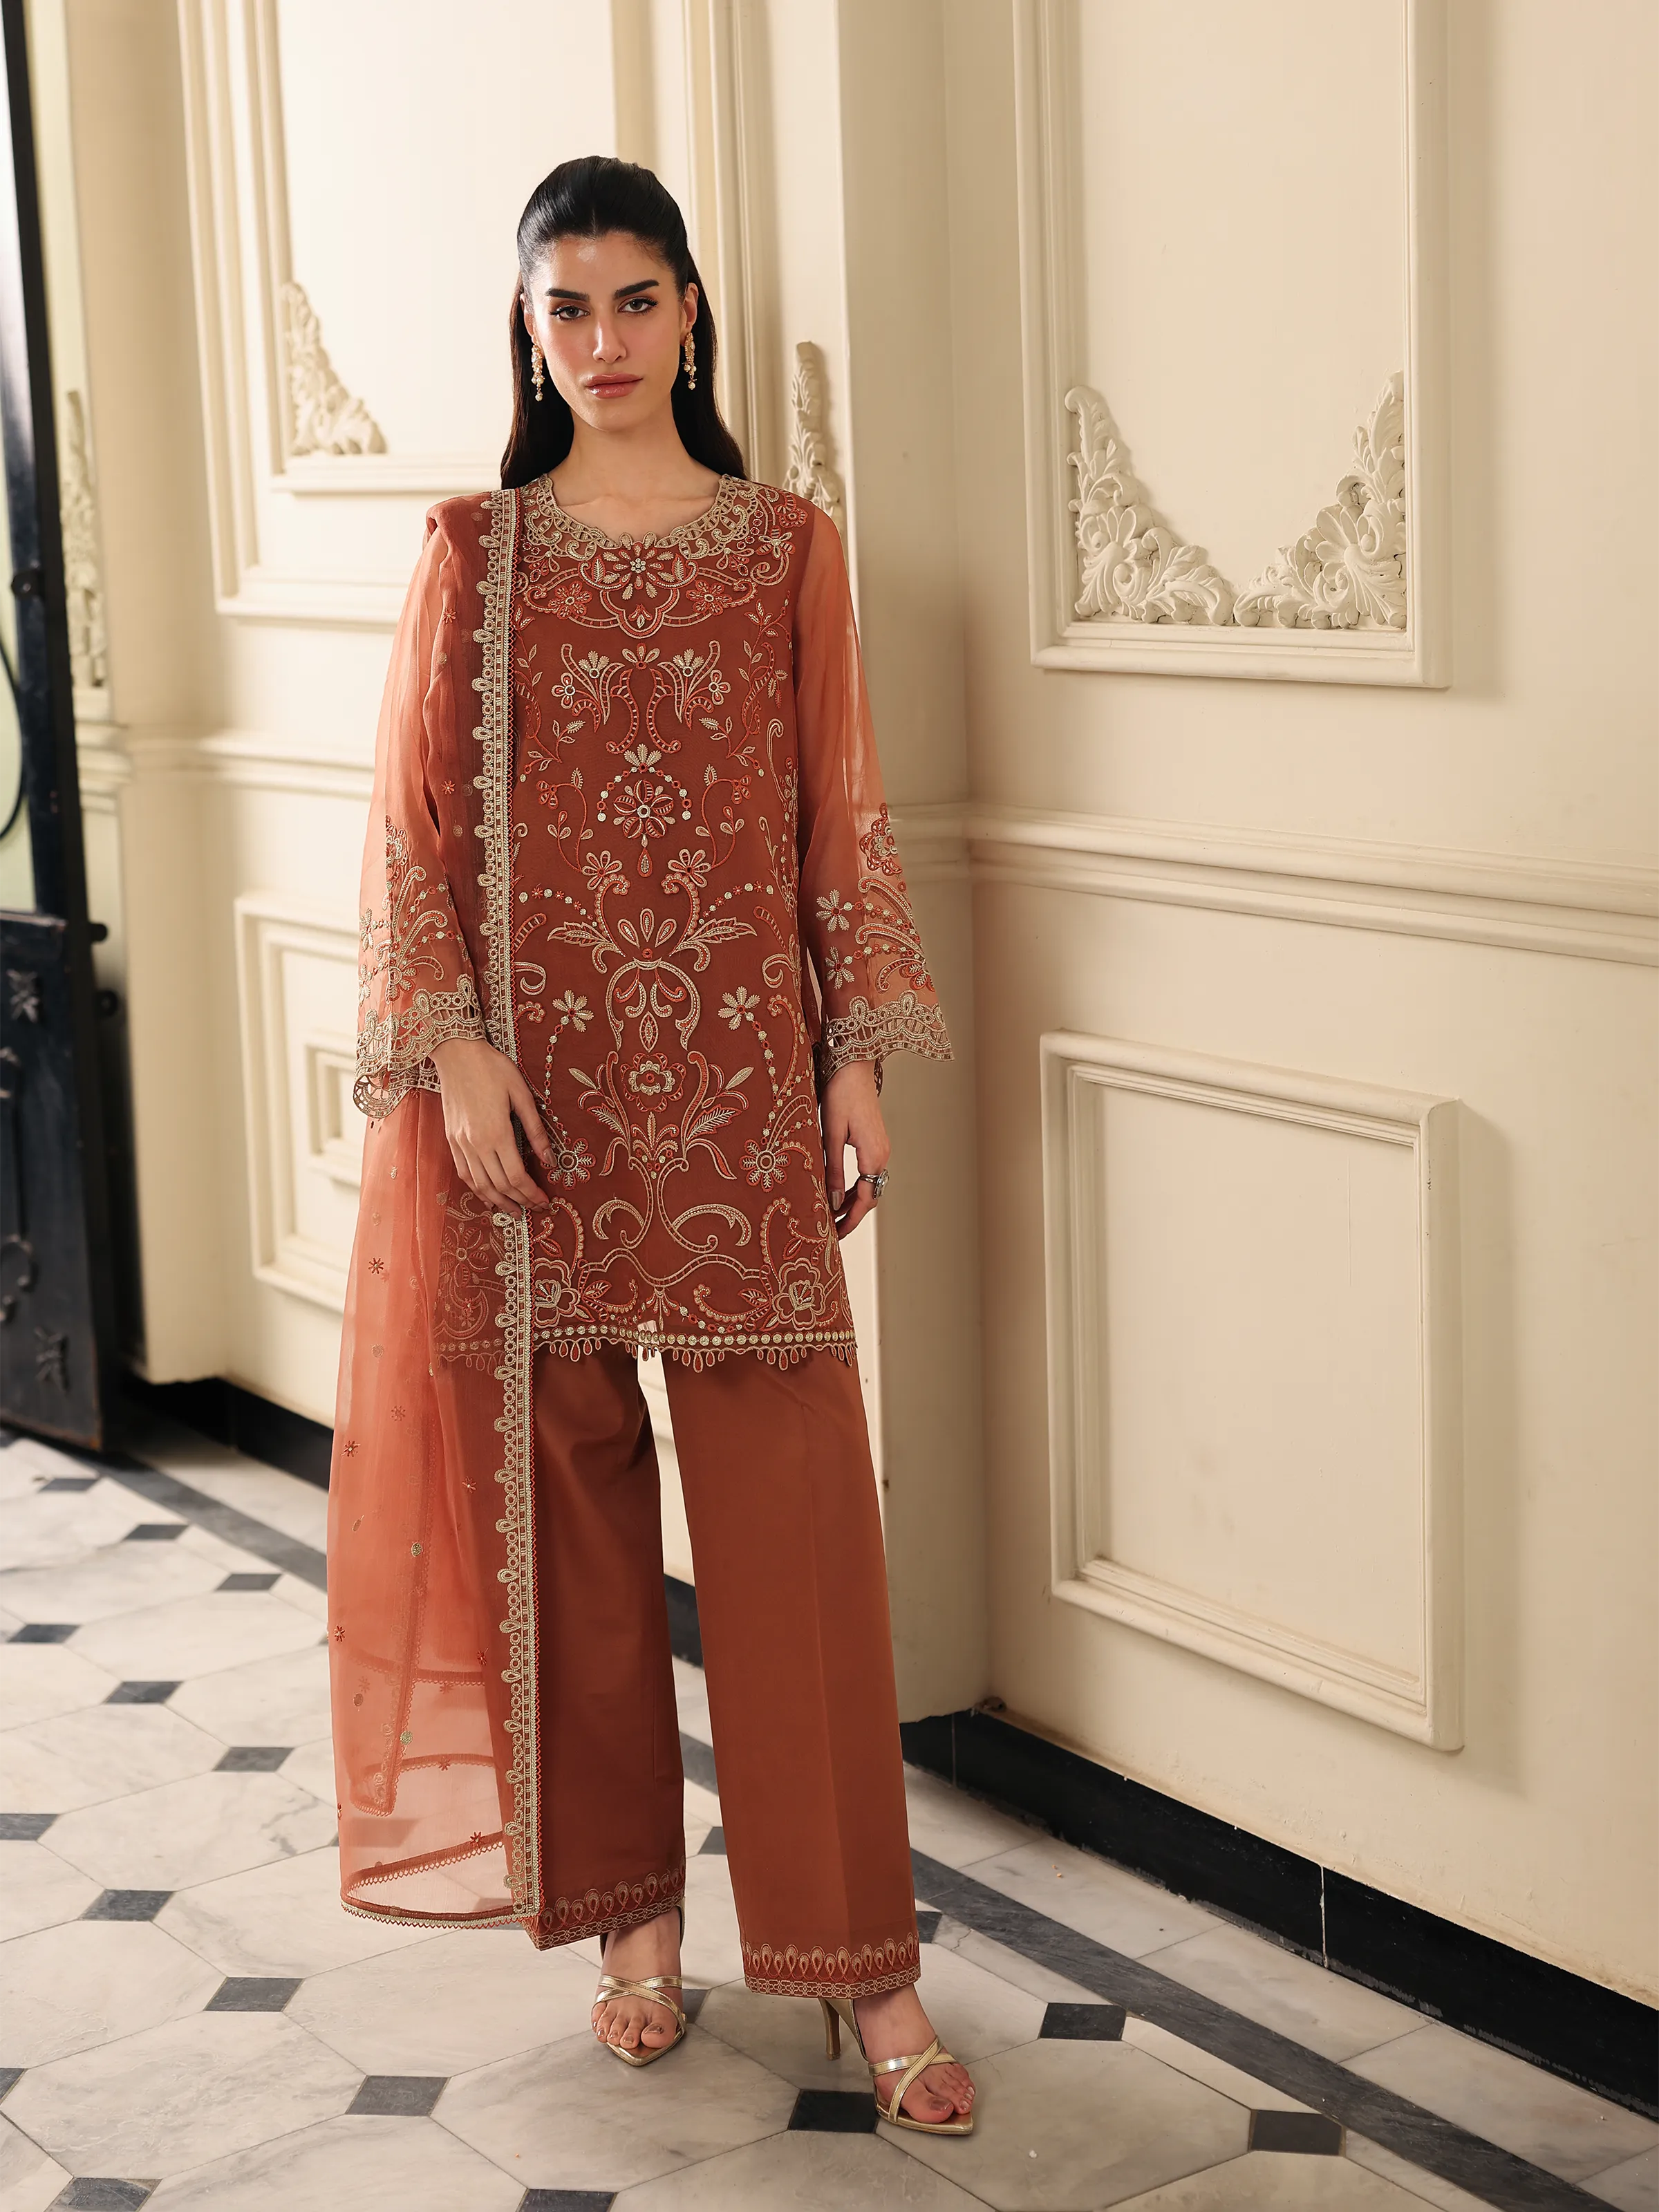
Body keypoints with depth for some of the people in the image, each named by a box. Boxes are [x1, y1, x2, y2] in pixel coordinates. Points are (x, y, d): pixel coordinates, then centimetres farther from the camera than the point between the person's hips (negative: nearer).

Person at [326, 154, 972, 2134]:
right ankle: (632, 1907, 24)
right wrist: (454, 1046, -9)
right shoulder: (474, 553, 5)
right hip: (539, 1082, 0)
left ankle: (860, 1957, 9)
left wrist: (862, 1056, 1)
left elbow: (838, 811, 6)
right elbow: (416, 818, 2)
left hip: (739, 1074, 0)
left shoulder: (787, 548, 6)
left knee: (794, 1508, -1)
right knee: (568, 1491, 7)